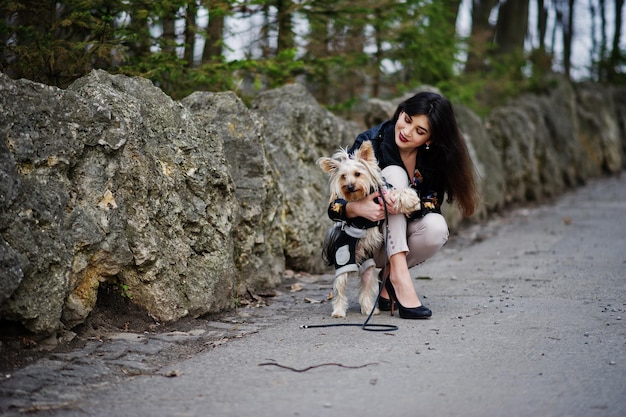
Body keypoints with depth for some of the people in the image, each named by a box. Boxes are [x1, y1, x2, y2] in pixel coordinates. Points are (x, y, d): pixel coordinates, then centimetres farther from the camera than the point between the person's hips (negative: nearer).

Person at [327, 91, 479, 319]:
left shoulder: (434, 157, -10)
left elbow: (431, 205, -16)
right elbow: (334, 207, -20)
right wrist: (358, 208, -43)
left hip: (402, 241, 2)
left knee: (436, 227, -31)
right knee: (394, 174, -26)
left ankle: (387, 279, -7)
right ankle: (399, 275, -34)